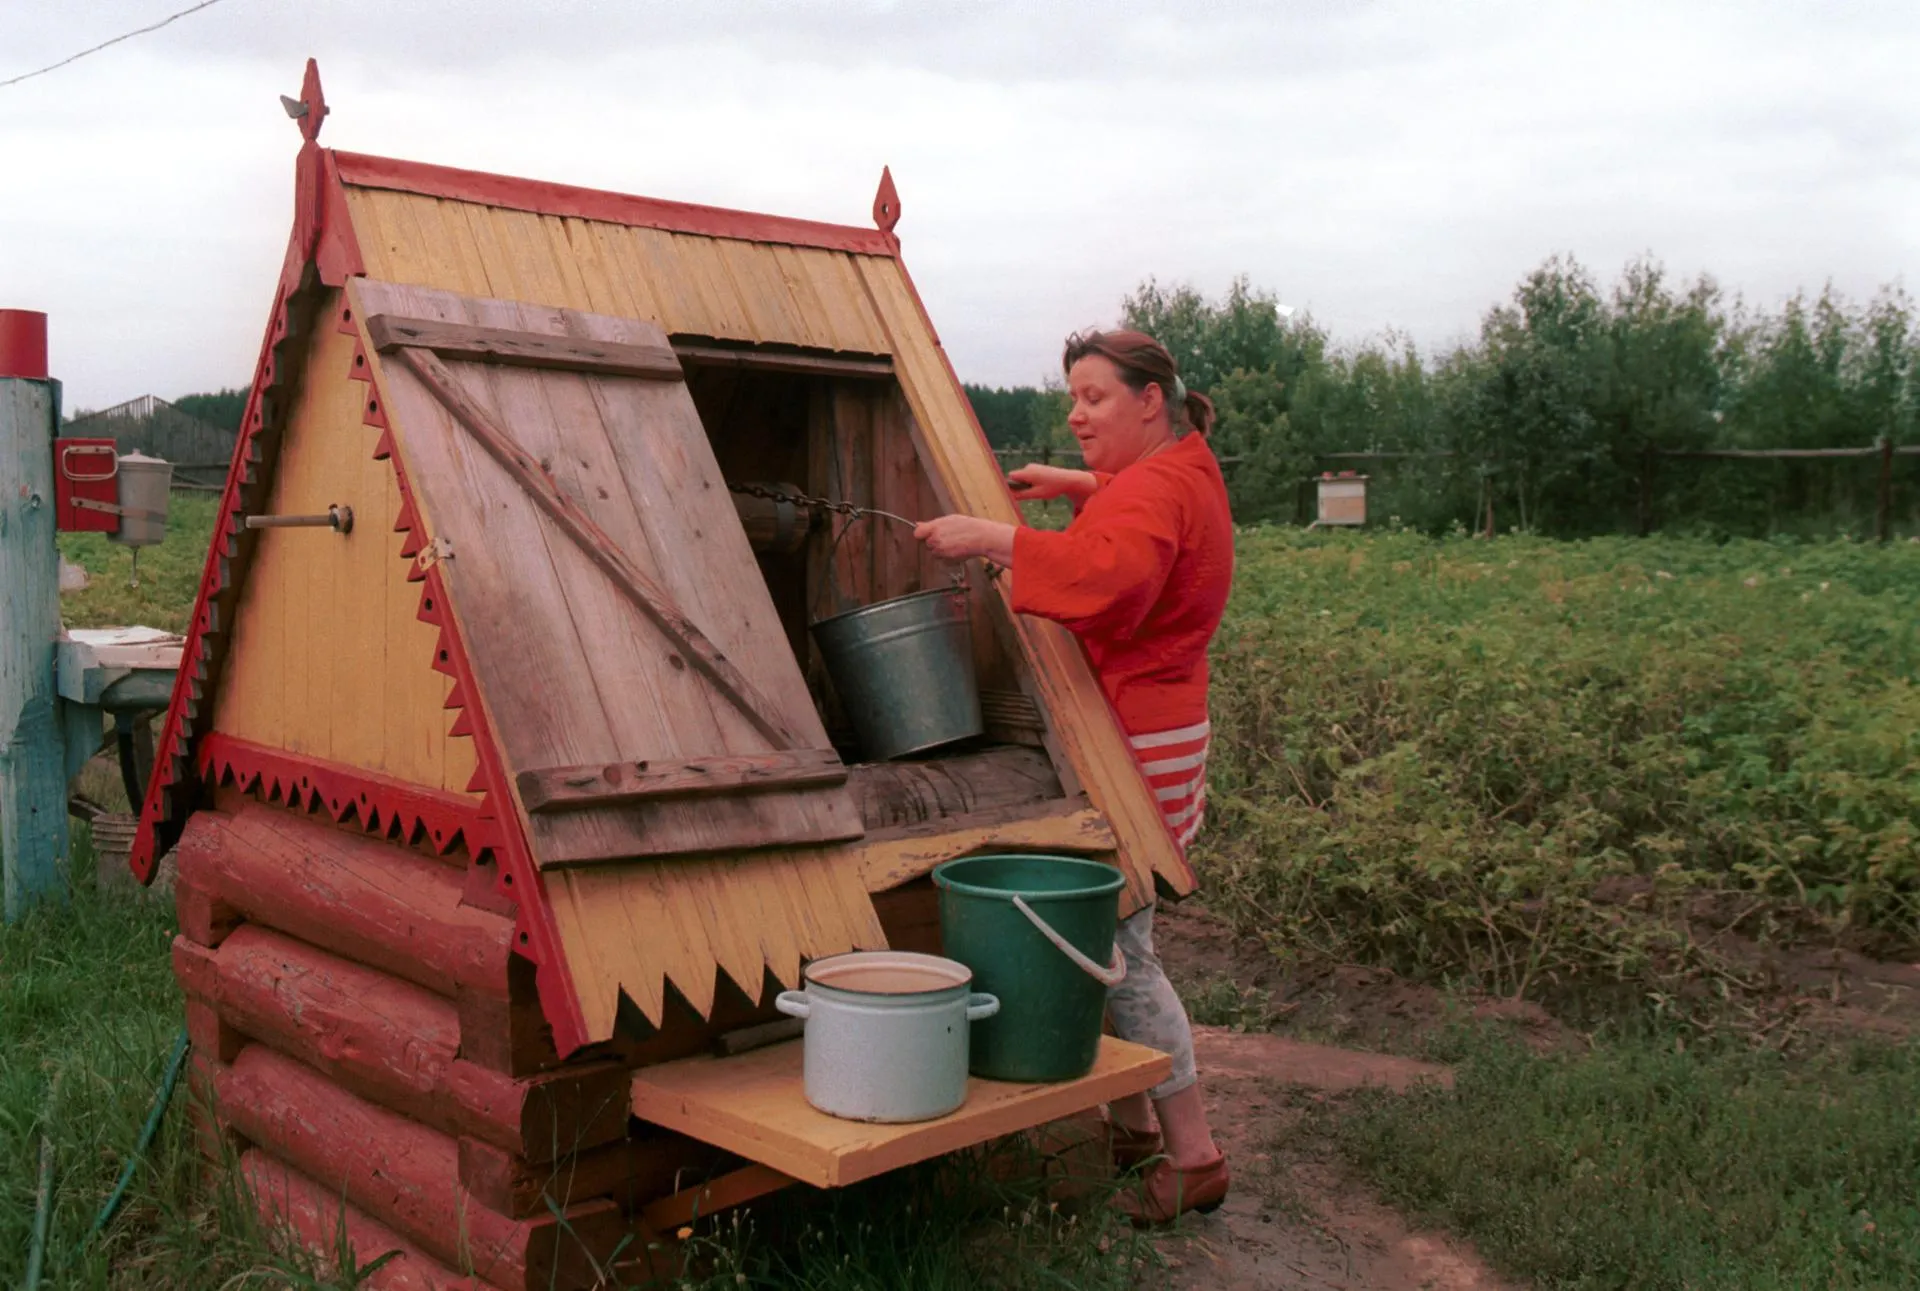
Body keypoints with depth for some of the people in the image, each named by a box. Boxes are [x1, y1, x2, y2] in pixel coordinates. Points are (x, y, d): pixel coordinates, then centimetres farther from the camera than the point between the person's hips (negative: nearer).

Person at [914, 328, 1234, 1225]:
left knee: (1118, 950, -6)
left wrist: (994, 538, -41)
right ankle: (1132, 1125, 23)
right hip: (1144, 726, 10)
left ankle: (1194, 1157, 4)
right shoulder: (1180, 470, 17)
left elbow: (1112, 575, -38)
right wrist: (1079, 486, 27)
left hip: (1130, 743, -10)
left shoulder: (1155, 491, -15)